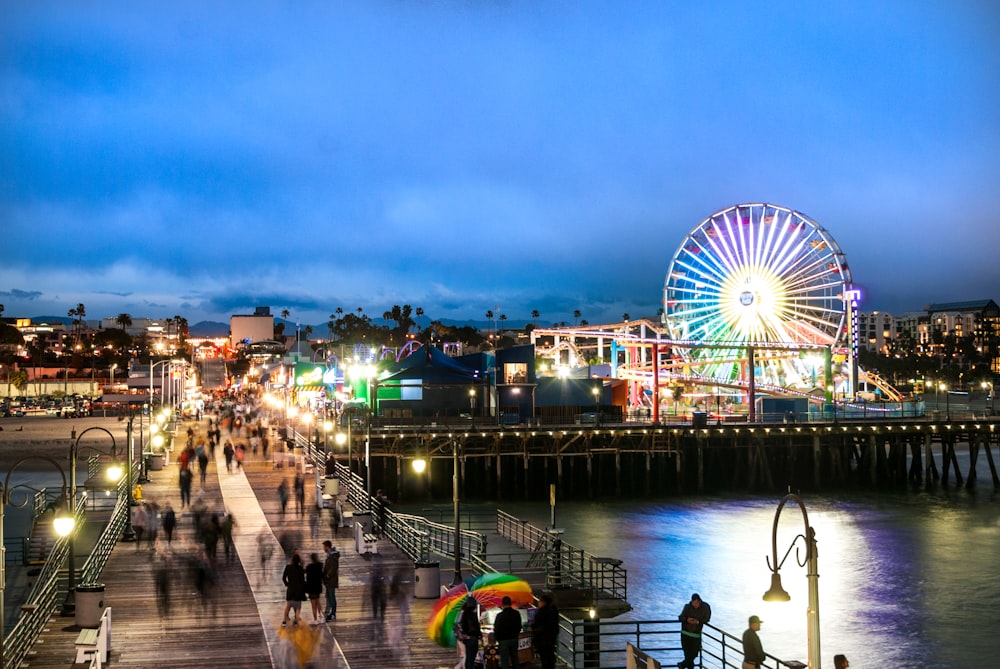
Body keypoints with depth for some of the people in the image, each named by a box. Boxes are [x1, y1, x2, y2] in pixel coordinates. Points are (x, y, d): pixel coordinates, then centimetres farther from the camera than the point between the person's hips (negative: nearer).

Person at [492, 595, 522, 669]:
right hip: (514, 639, 5)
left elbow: (496, 629, -11)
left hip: (503, 640, -5)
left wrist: (496, 638, 6)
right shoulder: (516, 614, 0)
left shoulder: (500, 615, -17)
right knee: (515, 659, 15)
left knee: (504, 661, 0)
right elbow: (519, 627, 9)